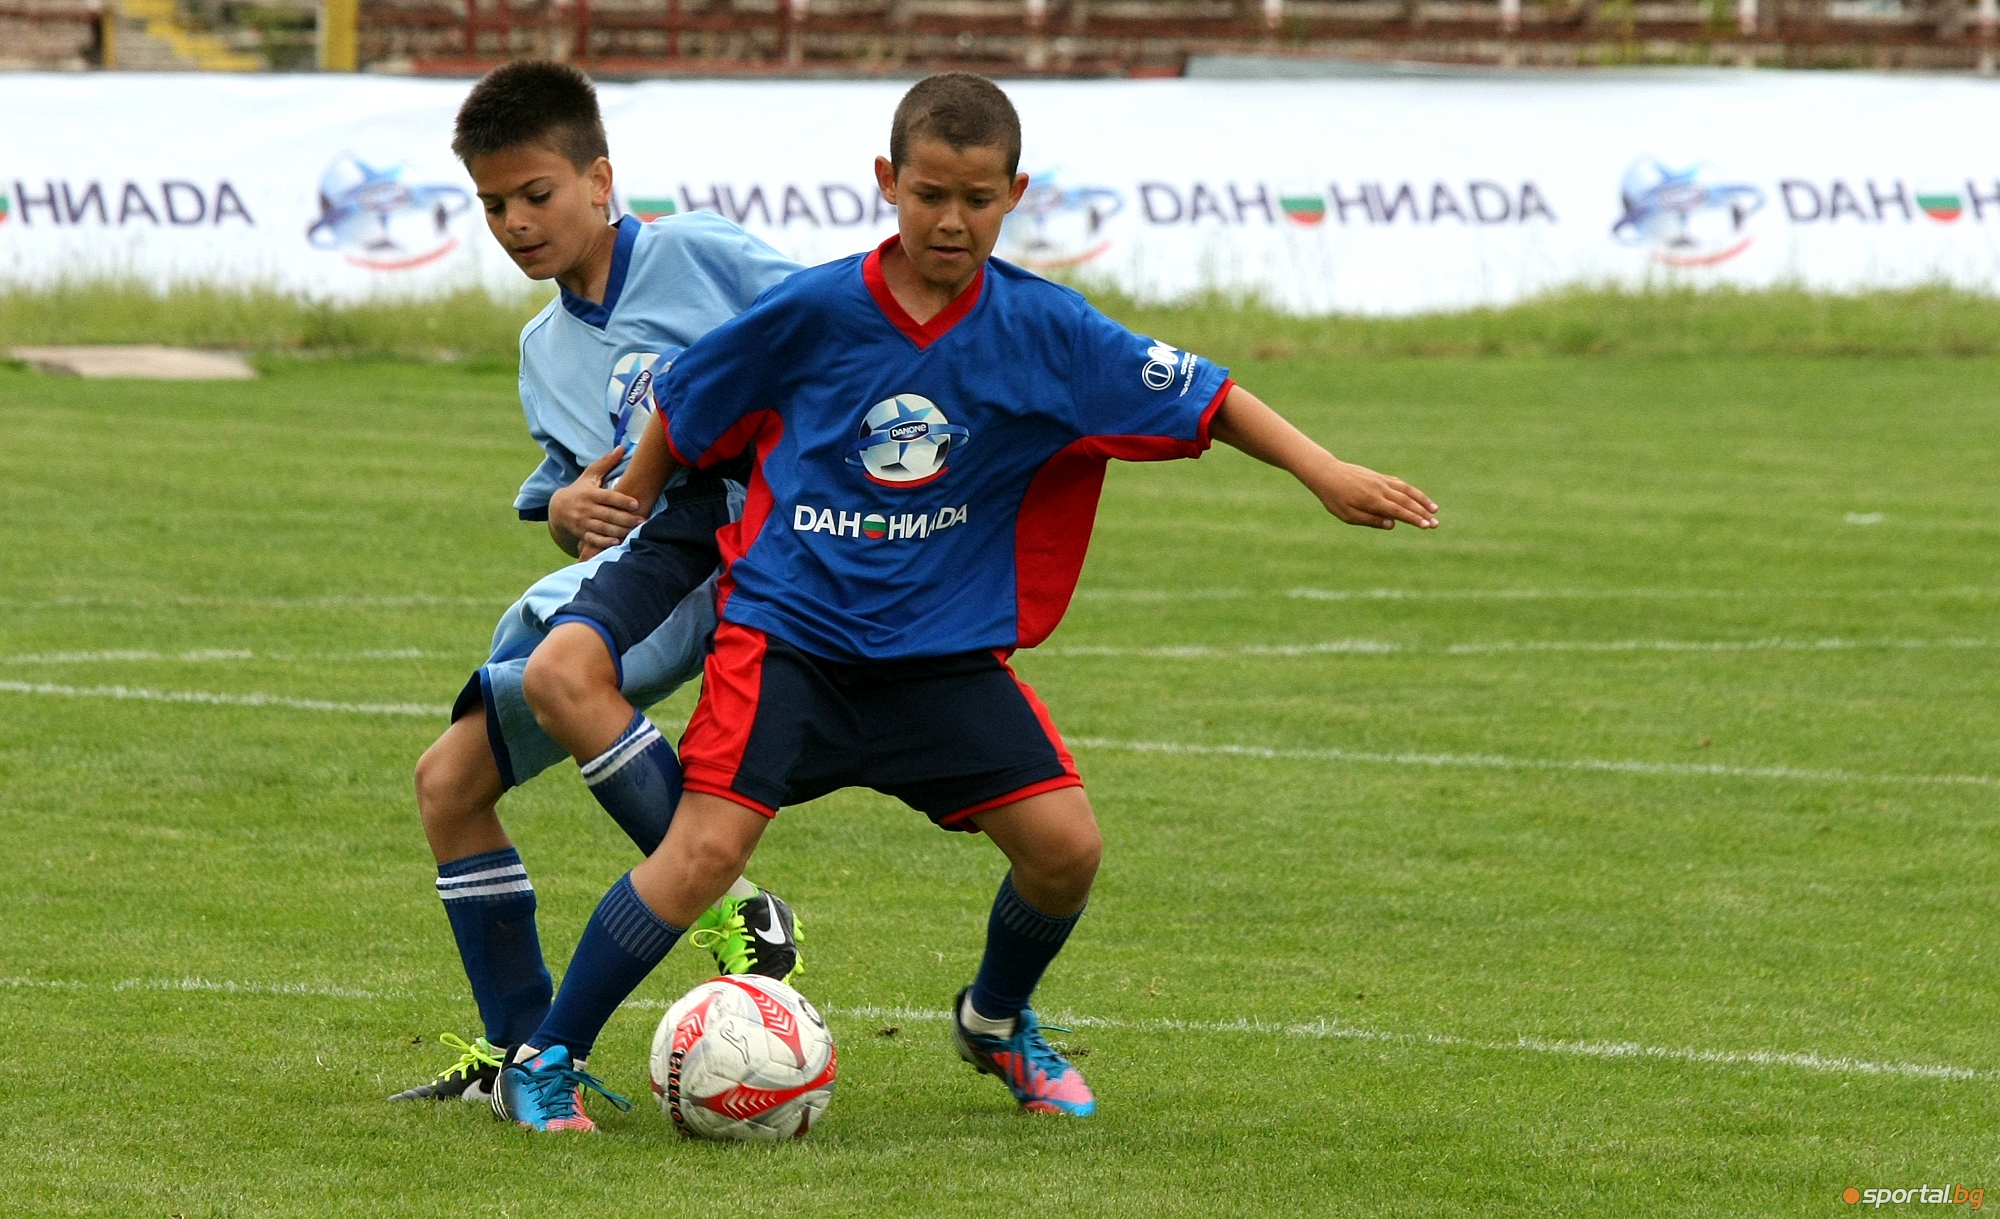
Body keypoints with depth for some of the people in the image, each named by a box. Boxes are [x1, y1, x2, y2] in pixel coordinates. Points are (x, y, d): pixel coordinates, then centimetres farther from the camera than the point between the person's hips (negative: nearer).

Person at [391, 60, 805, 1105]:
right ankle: (519, 1054, 12)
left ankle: (740, 917, -25)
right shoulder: (544, 350, 20)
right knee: (449, 781, 3)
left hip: (730, 539, -9)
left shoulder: (696, 256, -3)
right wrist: (564, 506, -3)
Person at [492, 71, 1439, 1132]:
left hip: (947, 646, 3)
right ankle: (546, 1064, -4)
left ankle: (997, 1020, 24)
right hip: (789, 628, -3)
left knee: (1065, 844, -8)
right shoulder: (812, 311, -10)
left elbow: (1201, 398, -1)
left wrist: (1326, 475, -10)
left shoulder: (1043, 330, -6)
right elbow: (681, 417, 4)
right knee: (705, 851, -18)